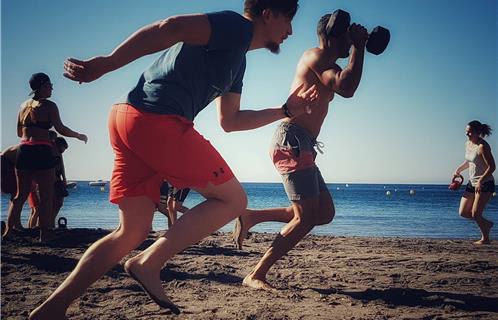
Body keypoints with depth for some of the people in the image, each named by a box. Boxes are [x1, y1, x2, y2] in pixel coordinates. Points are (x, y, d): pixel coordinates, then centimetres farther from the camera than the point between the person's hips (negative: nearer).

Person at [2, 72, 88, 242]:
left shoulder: (24, 105, 17)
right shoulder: (49, 105, -2)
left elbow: (19, 132, 21)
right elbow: (61, 129, -8)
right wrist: (79, 136, 7)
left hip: (23, 150, 6)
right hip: (41, 152, -6)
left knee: (20, 195, 11)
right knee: (46, 196, 0)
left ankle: (8, 231, 5)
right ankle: (44, 235, -2)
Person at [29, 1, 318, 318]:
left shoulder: (237, 60, 29)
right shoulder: (235, 26, 0)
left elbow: (229, 121, 31)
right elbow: (170, 27, -15)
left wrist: (286, 110, 33)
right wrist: (106, 63, -21)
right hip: (157, 120, -10)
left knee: (132, 232, 11)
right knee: (232, 199, 2)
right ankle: (149, 263, -5)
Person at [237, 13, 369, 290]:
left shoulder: (323, 63, 24)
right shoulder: (317, 56, -7)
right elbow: (346, 88, -22)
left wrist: (360, 44, 27)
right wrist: (359, 47, -11)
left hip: (301, 144, 10)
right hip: (293, 139, -10)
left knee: (325, 212, 10)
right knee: (306, 217, -11)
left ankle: (253, 216, 12)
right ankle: (256, 276, -6)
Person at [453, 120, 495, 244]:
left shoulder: (482, 147, -19)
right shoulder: (468, 144, 7)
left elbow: (492, 167, -22)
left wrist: (481, 180, -30)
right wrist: (459, 169, 10)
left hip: (485, 184, -9)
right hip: (472, 183, 9)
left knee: (475, 214, -9)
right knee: (463, 213, 7)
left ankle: (485, 239, 11)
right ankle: (487, 224, 27)